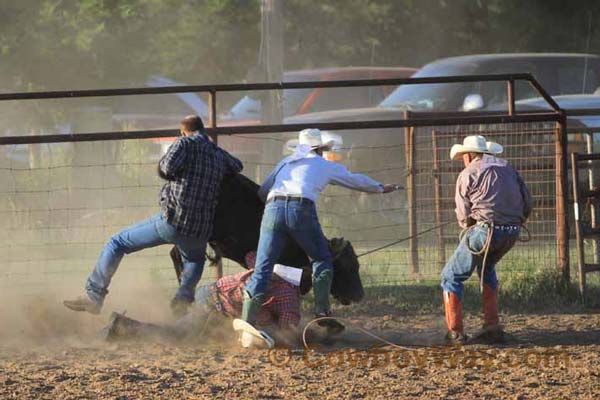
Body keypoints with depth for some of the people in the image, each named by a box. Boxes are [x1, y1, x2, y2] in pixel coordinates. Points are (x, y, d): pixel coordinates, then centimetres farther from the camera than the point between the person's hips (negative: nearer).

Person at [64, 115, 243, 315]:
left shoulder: (185, 143, -1)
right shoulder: (219, 154, 16)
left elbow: (168, 167, -19)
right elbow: (237, 166, 37)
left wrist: (163, 168, 4)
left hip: (172, 221, -5)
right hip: (200, 231, 5)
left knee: (117, 243, 9)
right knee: (195, 257, 39)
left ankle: (94, 296, 5)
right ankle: (184, 296, 13)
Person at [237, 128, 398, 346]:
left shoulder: (286, 163, 30)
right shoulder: (326, 166, 25)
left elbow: (262, 191, 29)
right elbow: (356, 180, 40)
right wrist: (380, 188, 58)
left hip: (273, 208, 2)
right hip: (302, 210, -2)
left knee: (262, 269, 0)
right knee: (322, 260, 19)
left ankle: (247, 325, -12)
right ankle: (322, 311, 3)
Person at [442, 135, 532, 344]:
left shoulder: (468, 174, 3)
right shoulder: (509, 170, 19)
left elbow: (463, 216, 2)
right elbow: (527, 204, 14)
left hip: (484, 231, -6)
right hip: (513, 233, 6)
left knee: (452, 276, 9)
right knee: (487, 267, 33)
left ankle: (455, 332, 1)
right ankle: (492, 327, 24)